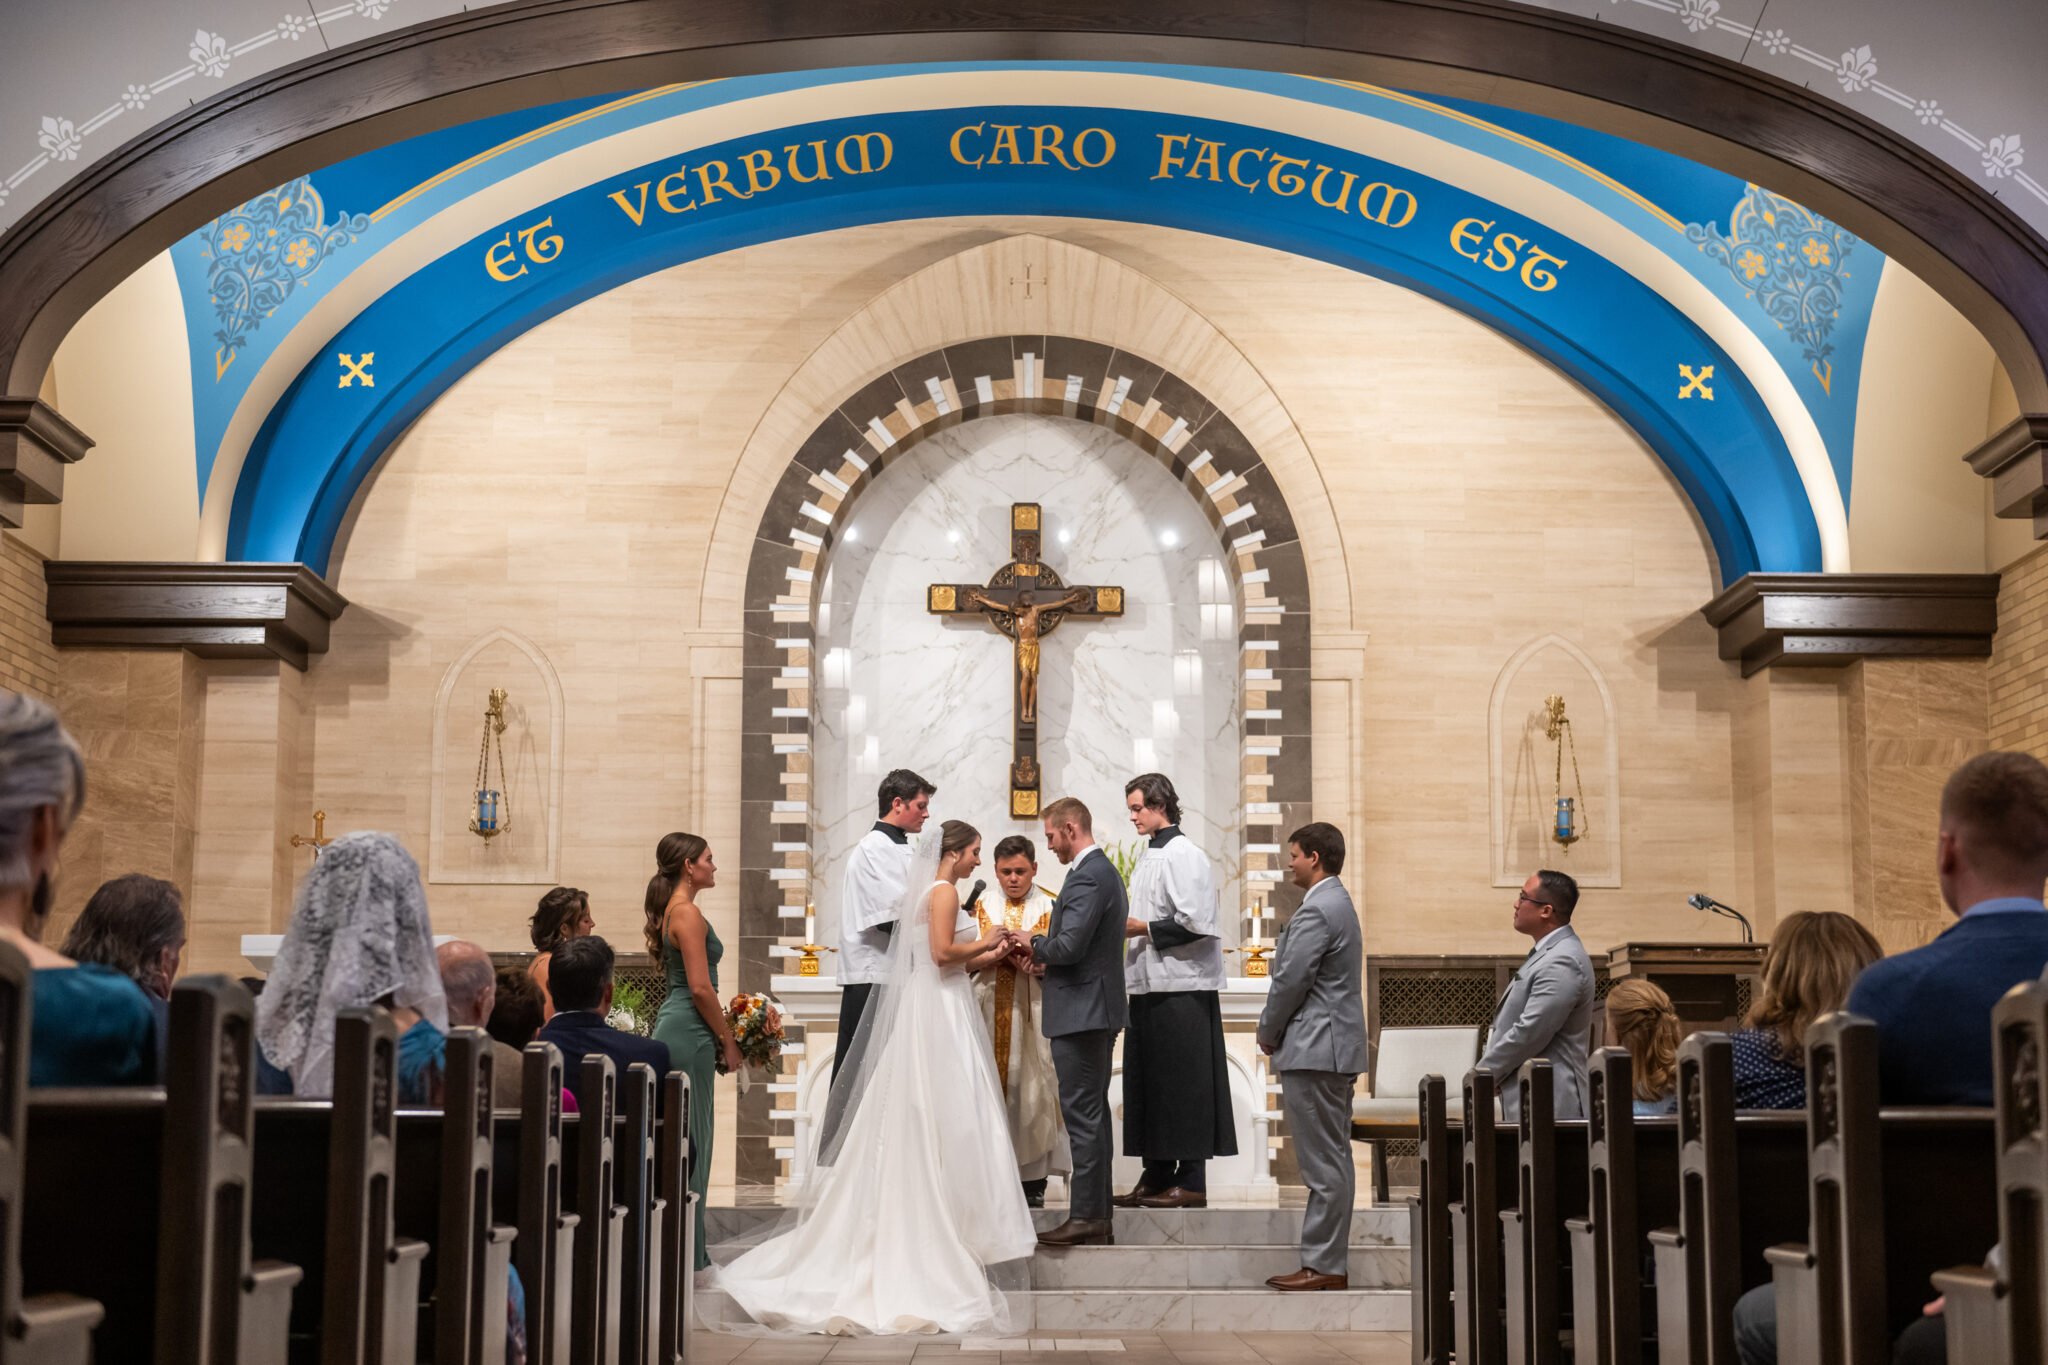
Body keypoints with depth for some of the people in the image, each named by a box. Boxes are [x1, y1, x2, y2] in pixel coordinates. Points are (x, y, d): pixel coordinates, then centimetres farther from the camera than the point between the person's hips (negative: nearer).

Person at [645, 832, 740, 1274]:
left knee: (683, 1134, 13)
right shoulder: (687, 913, -14)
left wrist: (720, 1036, 21)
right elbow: (700, 988, -18)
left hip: (675, 1024, 10)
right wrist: (728, 1041, -10)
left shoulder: (674, 911, 16)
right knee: (689, 1134, -5)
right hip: (688, 1029, -10)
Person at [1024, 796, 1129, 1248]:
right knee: (1094, 1114, 13)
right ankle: (1100, 1218, 17)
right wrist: (1041, 952, 8)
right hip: (1100, 1011, 11)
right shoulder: (1106, 872, 17)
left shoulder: (1087, 877, -16)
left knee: (1083, 1117, -7)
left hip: (1081, 1013, -11)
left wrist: (1034, 943, -6)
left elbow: (1069, 945, -24)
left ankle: (1085, 1218, -5)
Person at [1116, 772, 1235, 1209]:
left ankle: (1192, 1182, -1)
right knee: (1148, 1083, 10)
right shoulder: (1149, 856, 17)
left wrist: (1143, 929, -14)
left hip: (1182, 987, -9)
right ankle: (1157, 1177, 16)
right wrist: (1129, 927, 8)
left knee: (1183, 1084, -5)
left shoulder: (1183, 855, -12)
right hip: (1149, 984, 9)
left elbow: (1195, 922, -19)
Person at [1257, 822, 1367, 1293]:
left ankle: (1324, 1266, -3)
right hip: (1333, 1048, 11)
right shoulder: (1338, 903, 18)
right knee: (1333, 1161, 12)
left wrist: (1267, 1033, -2)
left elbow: (1291, 981, -17)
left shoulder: (1316, 910, -16)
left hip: (1314, 1050, -11)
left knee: (1324, 1164, -7)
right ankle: (1330, 1263, 17)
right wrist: (1277, 1031, 16)